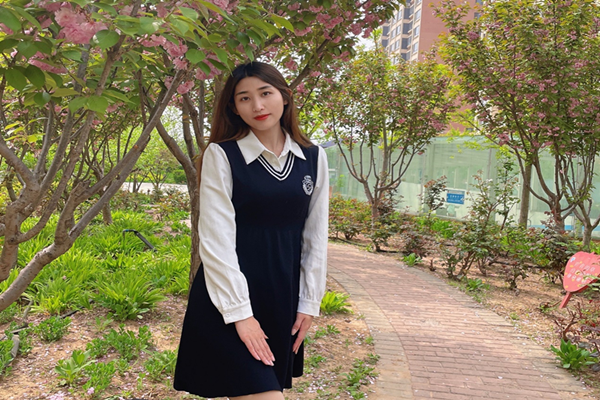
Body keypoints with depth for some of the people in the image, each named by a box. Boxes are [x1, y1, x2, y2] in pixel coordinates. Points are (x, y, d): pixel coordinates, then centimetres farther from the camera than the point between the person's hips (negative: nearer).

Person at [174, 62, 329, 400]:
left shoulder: (313, 158, 4)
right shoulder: (221, 155, -7)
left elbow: (316, 237, 8)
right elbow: (216, 238, -10)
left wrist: (310, 302, 7)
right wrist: (239, 311, -13)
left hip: (283, 297, 4)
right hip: (230, 295, -4)